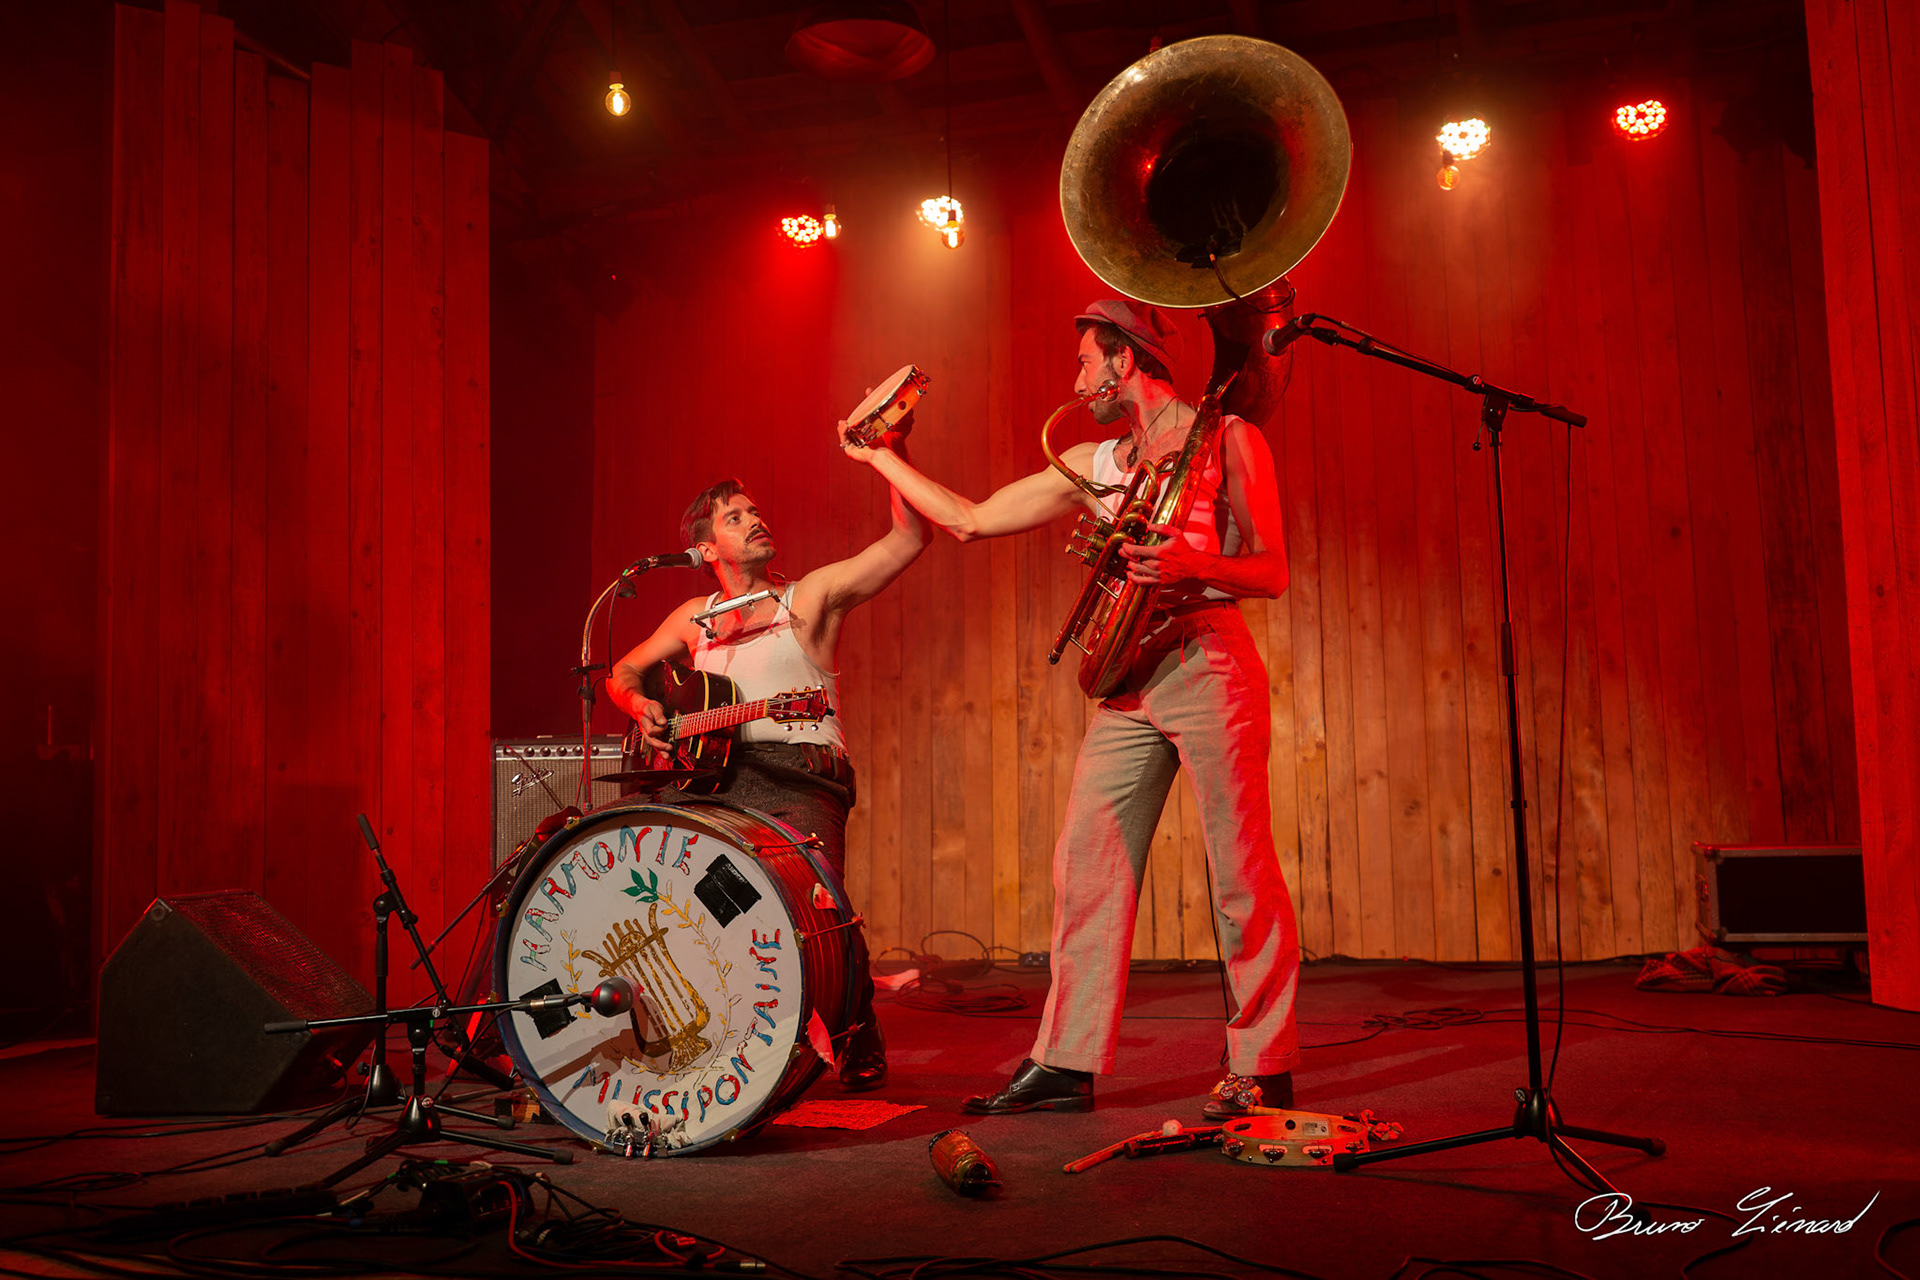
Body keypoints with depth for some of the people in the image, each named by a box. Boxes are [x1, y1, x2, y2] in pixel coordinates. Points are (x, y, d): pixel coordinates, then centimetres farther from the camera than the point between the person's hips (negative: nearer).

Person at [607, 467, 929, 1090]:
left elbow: (911, 538, 1)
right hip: (710, 775, 4)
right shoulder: (694, 618, 22)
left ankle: (859, 1041, -2)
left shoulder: (812, 596, 10)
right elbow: (623, 673, 32)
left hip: (798, 776, -4)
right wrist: (642, 705, 9)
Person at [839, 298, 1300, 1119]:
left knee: (1241, 870, -5)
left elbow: (1271, 573, -3)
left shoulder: (1226, 438, 2)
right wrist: (881, 458, 26)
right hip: (1128, 677, 6)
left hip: (1207, 665, -6)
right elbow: (970, 521, 20)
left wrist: (1191, 566, -21)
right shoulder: (1092, 465, 19)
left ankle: (1262, 1069, 4)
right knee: (1087, 865, 2)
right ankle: (1066, 1063, 8)